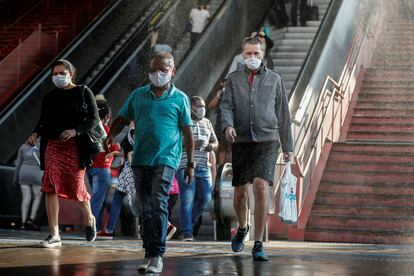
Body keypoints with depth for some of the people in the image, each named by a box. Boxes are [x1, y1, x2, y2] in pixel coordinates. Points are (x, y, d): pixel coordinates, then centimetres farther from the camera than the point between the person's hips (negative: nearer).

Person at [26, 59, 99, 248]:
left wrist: (76, 131, -18)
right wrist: (36, 134, -4)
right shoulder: (49, 97, 14)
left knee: (76, 188, 1)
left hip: (75, 147, -3)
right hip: (52, 146, 3)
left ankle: (89, 219, 33)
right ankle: (54, 235, -8)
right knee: (51, 188, -10)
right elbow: (43, 122, 18)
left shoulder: (83, 92, 3)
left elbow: (94, 119, -3)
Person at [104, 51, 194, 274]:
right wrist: (111, 135, -3)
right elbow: (123, 118, 16)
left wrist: (190, 163, 4)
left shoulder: (179, 98, 4)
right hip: (140, 159, 4)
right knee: (145, 209, 6)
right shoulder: (138, 95, 12)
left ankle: (157, 255, -15)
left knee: (158, 203, -17)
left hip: (165, 159, -4)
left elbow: (187, 133, 5)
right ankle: (149, 255, 14)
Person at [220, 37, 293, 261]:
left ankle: (258, 244, -13)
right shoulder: (233, 79, 11)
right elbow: (226, 106, 0)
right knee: (240, 192, 8)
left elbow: (283, 113, 13)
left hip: (266, 141, -2)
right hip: (241, 141, 2)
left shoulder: (274, 79, 10)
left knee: (261, 188, -18)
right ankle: (242, 228, 39)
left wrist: (287, 145, 12)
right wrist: (227, 125, -22)